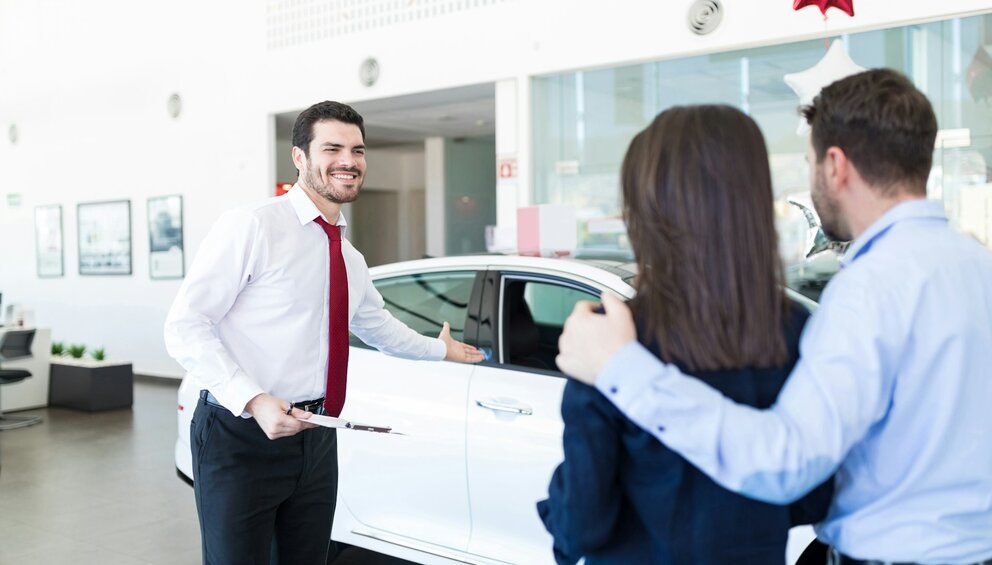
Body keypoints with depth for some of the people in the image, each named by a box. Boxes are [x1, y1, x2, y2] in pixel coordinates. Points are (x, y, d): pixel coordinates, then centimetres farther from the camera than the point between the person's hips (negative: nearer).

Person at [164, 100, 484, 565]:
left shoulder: (351, 260, 12)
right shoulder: (252, 226, -12)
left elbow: (376, 324, 31)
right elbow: (185, 326, -15)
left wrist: (438, 349, 42)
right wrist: (253, 400, -24)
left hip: (315, 440, 7)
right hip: (241, 436, -7)